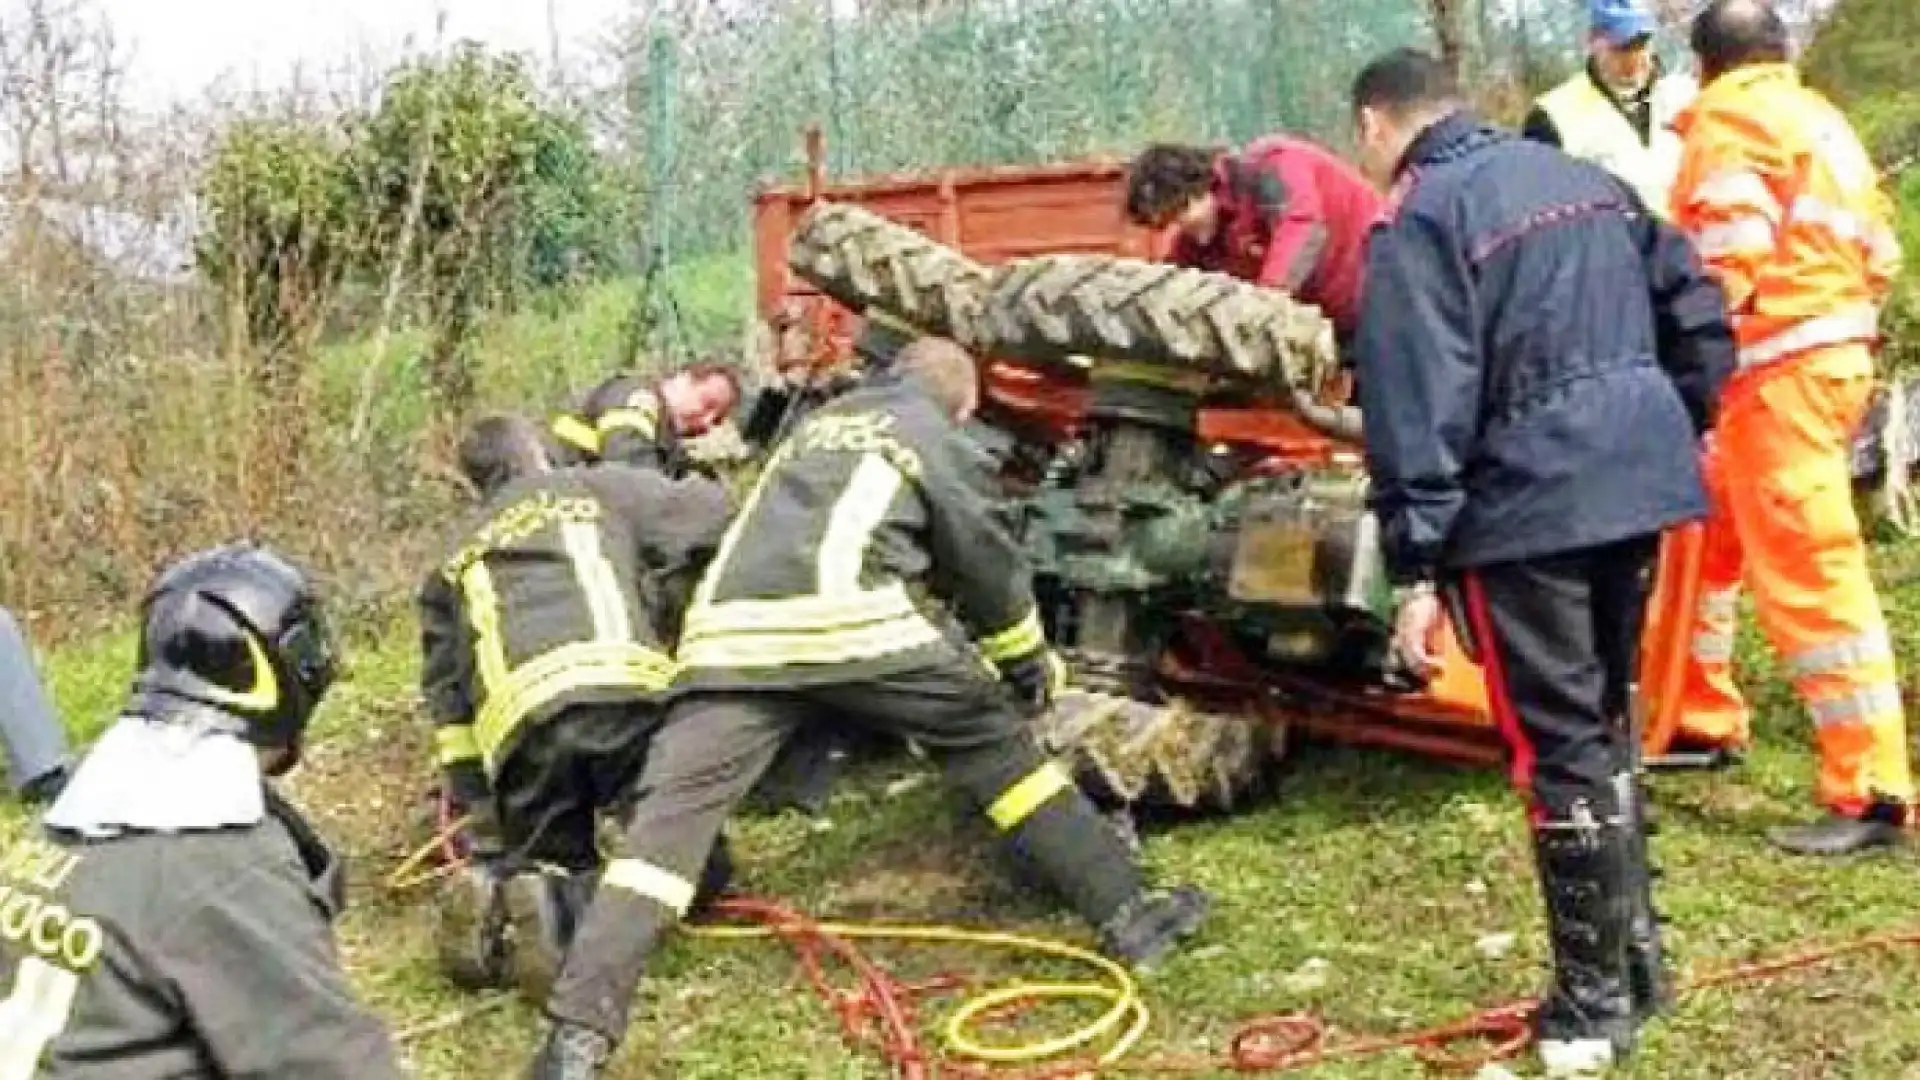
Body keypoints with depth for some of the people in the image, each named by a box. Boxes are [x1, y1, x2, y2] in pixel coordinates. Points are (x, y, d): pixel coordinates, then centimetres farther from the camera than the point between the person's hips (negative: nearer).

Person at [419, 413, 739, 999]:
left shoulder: (451, 564, 31)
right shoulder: (602, 486, 22)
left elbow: (447, 699, 26)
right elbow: (709, 517, 10)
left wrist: (481, 825, 26)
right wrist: (668, 610, 24)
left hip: (518, 729, 4)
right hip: (621, 698, -3)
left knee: (554, 871, 25)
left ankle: (497, 899, -10)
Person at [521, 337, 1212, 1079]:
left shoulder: (821, 423, 37)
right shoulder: (926, 430, 20)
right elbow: (982, 558, 23)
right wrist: (1030, 663, 38)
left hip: (732, 631, 4)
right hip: (848, 620, -4)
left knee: (674, 809, -5)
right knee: (993, 744, 13)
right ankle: (1125, 915, 15)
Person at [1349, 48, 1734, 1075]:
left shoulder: (1417, 221, -8)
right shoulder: (1585, 175, 16)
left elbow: (1418, 411, -15)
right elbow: (1697, 311, 16)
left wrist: (1416, 568, -13)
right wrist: (1672, 430, 23)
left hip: (1528, 508, -7)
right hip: (1638, 480, 8)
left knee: (1559, 747, 1)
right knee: (1608, 718, 20)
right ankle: (1635, 956, 30)